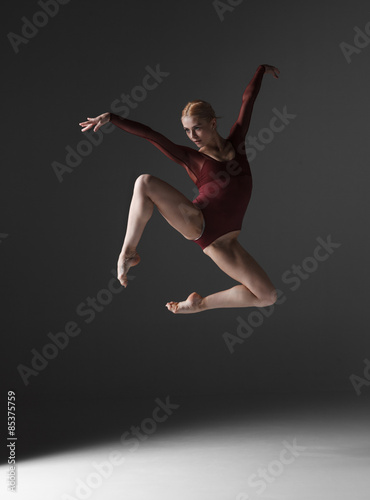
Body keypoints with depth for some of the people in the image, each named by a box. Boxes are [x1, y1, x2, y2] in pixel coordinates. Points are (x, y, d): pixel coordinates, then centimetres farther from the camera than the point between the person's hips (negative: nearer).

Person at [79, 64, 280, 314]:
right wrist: (111, 117, -4)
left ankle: (201, 303, 7)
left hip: (221, 243, 3)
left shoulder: (235, 142, 12)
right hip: (194, 222, -3)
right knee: (145, 182, -23)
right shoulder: (190, 157, 7)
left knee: (268, 296, -11)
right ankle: (128, 252, -12)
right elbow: (148, 133, 2)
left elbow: (248, 100, 23)